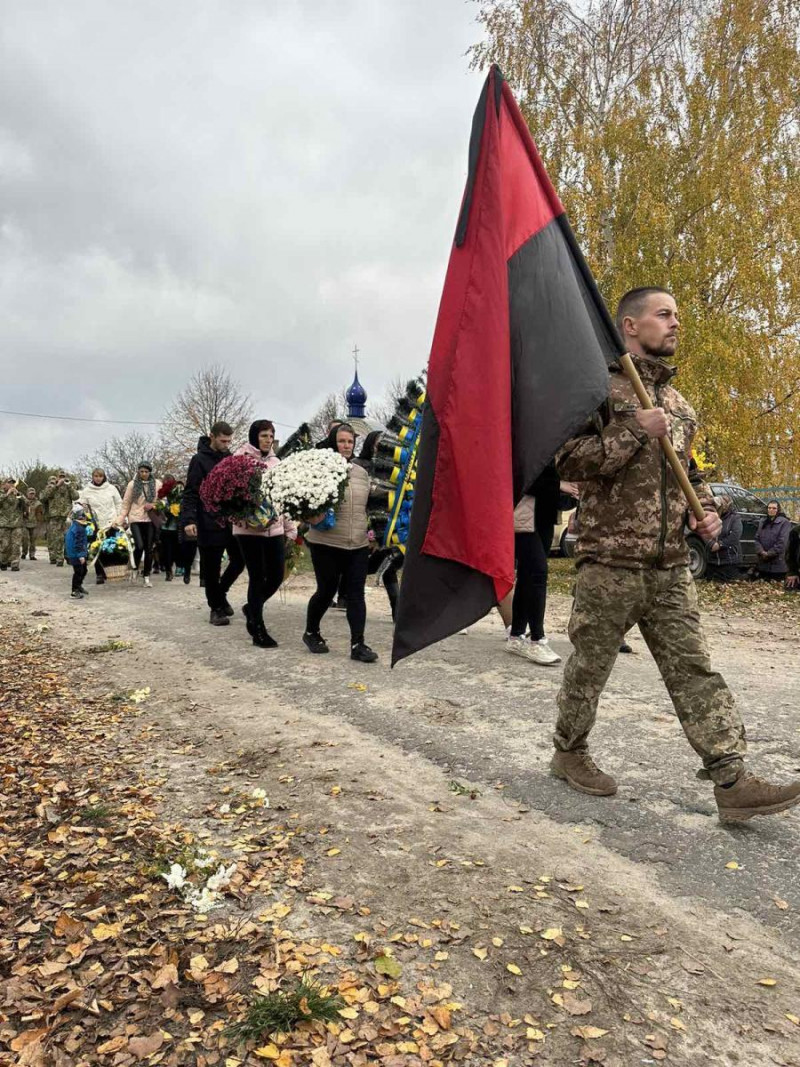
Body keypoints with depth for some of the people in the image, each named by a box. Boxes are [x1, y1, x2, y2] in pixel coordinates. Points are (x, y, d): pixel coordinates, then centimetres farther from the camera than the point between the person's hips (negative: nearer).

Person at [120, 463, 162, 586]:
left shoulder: (157, 484, 4)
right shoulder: (132, 484, 4)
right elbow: (126, 502, 7)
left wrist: (153, 505, -10)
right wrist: (122, 518, 4)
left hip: (150, 519, 1)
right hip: (136, 519, -1)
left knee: (149, 549, 5)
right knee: (139, 546, -15)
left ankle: (146, 576, 16)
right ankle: (135, 568, 12)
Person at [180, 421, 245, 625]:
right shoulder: (200, 460, -6)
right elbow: (190, 493, -10)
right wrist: (188, 520, -21)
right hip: (210, 524, -5)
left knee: (239, 560, 7)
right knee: (211, 568, 4)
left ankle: (221, 592, 30)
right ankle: (216, 607, 17)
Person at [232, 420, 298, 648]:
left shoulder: (275, 462, 14)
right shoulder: (241, 459, -3)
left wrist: (290, 528, 15)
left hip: (275, 528, 5)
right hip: (249, 528, -5)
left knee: (276, 577, 5)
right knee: (257, 578, -1)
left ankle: (252, 608, 34)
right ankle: (259, 631, 11)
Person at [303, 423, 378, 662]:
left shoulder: (361, 472, 12)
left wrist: (368, 529, 16)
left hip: (358, 545, 5)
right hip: (326, 544, -5)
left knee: (356, 594, 2)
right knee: (326, 591, 7)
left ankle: (358, 644, 6)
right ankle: (311, 633, 30)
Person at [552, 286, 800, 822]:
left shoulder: (679, 403, 19)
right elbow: (569, 460, -14)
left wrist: (705, 510, 9)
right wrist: (634, 431, -17)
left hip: (671, 566, 7)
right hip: (610, 559, -6)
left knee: (694, 669, 4)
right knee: (590, 665, 6)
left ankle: (732, 781, 6)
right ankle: (569, 753, 26)